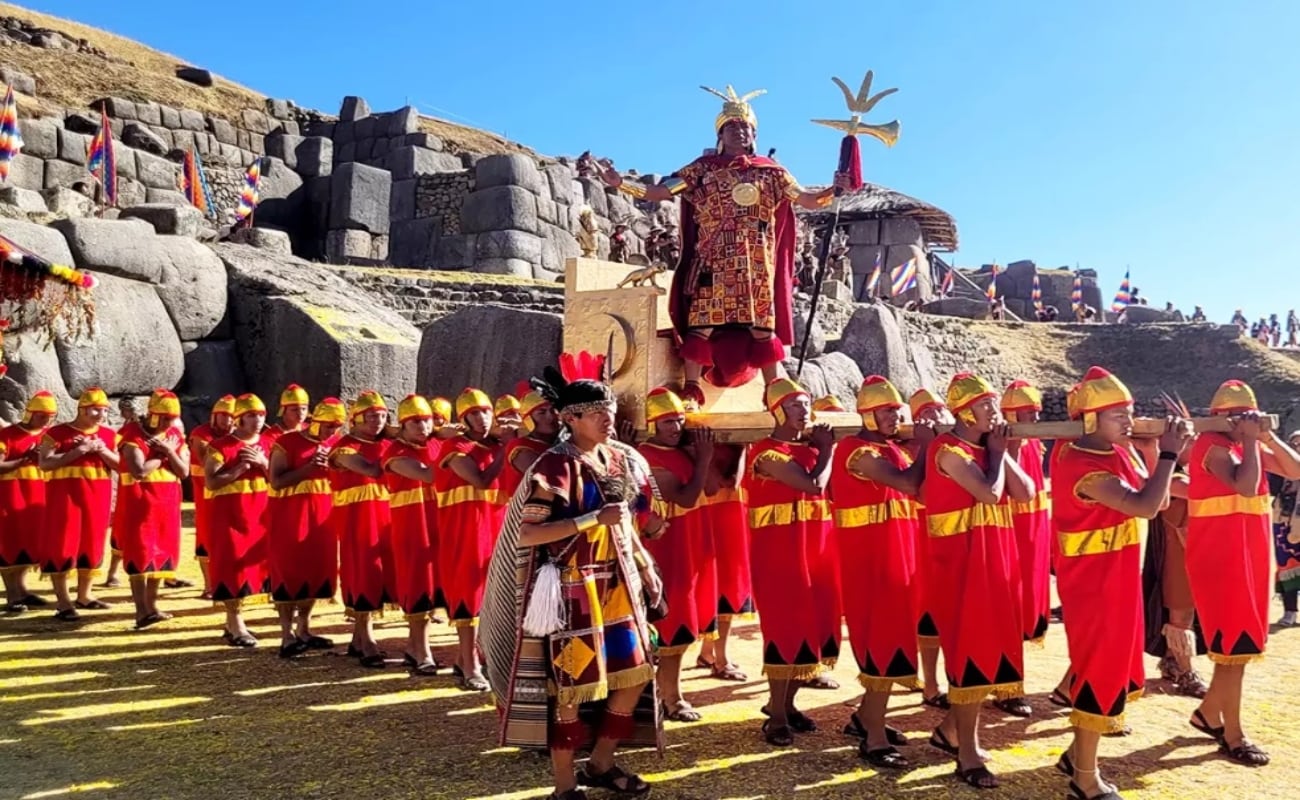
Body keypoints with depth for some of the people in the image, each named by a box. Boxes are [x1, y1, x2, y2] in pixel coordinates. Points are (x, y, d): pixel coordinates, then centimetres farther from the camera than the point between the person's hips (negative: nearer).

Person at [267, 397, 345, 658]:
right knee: (289, 571, -3)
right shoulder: (286, 442, -9)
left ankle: (304, 629, 22)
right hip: (289, 515, -6)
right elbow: (276, 481, -16)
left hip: (321, 515, 6)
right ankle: (287, 636, 0)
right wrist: (309, 466, -22)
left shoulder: (334, 443, 8)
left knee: (317, 569, 9)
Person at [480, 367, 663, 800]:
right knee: (573, 685, 1)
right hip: (574, 589, -7)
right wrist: (593, 519, -26)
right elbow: (526, 533, -21)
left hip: (620, 584, 8)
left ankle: (600, 764, 31)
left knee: (634, 675, 12)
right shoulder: (556, 465, -15)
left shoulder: (623, 459, 7)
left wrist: (642, 570, 13)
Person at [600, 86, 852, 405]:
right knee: (703, 320, -8)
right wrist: (621, 183, -12)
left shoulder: (770, 171, 12)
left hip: (757, 262, 1)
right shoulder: (703, 169, 8)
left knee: (762, 321, 0)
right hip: (714, 260, -1)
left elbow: (808, 200, 9)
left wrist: (835, 189, -11)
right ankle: (692, 390, -7)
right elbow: (657, 193, 2)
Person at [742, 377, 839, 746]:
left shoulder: (810, 447, 14)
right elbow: (814, 484, -21)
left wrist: (822, 447, 2)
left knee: (816, 624, 10)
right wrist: (827, 449, -5)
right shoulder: (766, 452, -12)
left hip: (816, 547, 8)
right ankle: (776, 716, 7)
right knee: (785, 627, -4)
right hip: (779, 549, -8)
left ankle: (785, 703, 26)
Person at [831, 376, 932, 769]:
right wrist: (926, 445, -12)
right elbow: (908, 483, -25)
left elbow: (912, 488, 11)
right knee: (883, 638, -7)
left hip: (894, 553, 10)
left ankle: (866, 716, 33)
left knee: (887, 634, 16)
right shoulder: (859, 451, -15)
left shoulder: (889, 448, 16)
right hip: (870, 557, -10)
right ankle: (875, 740, 1)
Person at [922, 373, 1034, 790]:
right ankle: (968, 754, 4)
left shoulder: (987, 448, 12)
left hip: (994, 558, 9)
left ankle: (951, 728, 31)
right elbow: (990, 492, -24)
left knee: (987, 645, 14)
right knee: (970, 649, -5)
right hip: (961, 561, -8)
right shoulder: (949, 450, -13)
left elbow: (1026, 493, 5)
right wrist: (996, 452, -9)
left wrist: (1001, 452, -2)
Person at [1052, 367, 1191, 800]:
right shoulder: (1083, 468, -25)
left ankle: (1077, 754, 33)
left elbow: (1156, 499, 11)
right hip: (1092, 582, -9)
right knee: (1101, 670, -1)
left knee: (1112, 664, 18)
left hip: (1116, 577, 9)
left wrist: (1171, 450, 2)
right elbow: (1144, 506, -31)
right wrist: (1169, 453, -22)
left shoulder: (1120, 453, 5)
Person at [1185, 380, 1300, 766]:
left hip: (1246, 556, 9)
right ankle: (1233, 736, 5)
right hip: (1219, 559, -9)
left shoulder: (1247, 446, 12)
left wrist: (1268, 438, -3)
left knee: (1239, 643, 15)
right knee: (1234, 646, -5)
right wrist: (1250, 440, -18)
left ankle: (1209, 713, 30)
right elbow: (1245, 486, -28)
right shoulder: (1213, 445, -13)